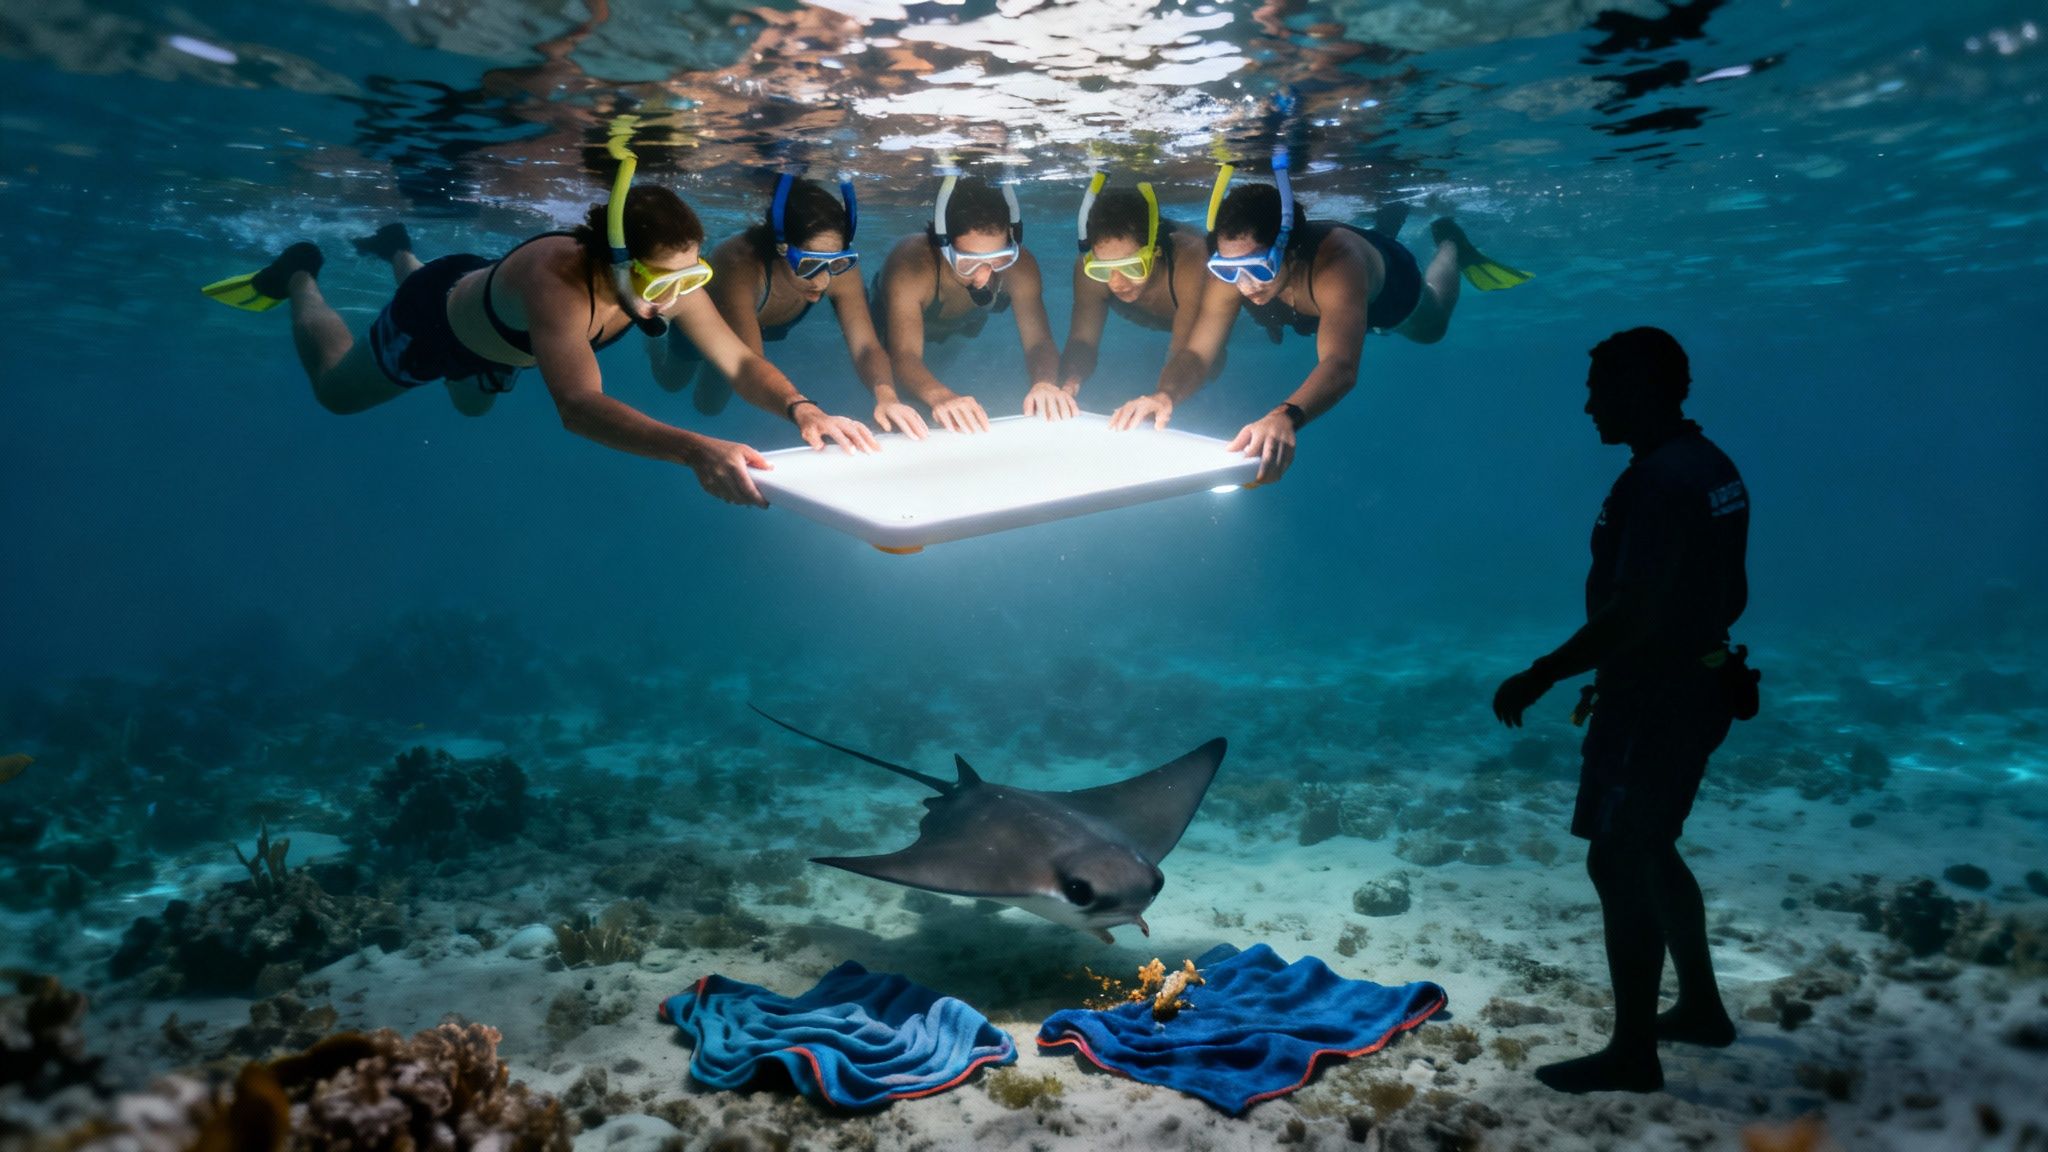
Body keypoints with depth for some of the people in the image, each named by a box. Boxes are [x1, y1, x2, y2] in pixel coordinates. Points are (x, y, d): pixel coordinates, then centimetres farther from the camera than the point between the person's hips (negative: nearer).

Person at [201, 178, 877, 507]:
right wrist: (693, 450, -83)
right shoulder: (556, 282, -52)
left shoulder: (670, 278, -35)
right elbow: (578, 407, -66)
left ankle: (397, 250, 54)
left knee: (472, 407, 39)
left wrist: (801, 409, -58)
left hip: (497, 331, 5)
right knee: (334, 390, 23)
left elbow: (738, 361, -36)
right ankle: (300, 275, 48)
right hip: (436, 316, -5)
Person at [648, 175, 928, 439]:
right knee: (671, 381, 30)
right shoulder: (738, 266, -52)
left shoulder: (839, 270, -39)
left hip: (766, 329, 3)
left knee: (710, 406, 30)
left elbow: (866, 348, -43)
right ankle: (657, 338, 59)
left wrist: (885, 395, -66)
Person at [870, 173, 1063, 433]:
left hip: (965, 326, 3)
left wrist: (1045, 383, -65)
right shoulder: (910, 268, -49)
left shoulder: (1019, 265, -39)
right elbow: (904, 356, -57)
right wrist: (941, 397, -80)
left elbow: (1038, 342, -40)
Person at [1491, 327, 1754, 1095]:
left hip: (1652, 700, -10)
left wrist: (1540, 676, -23)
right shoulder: (1709, 465, 10)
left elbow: (1633, 613, -28)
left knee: (1618, 864, -3)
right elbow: (1730, 593, 17)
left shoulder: (1660, 479, -22)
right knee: (1649, 853, 21)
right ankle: (1701, 1008, 34)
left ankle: (1633, 1053, 6)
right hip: (1694, 688, 10)